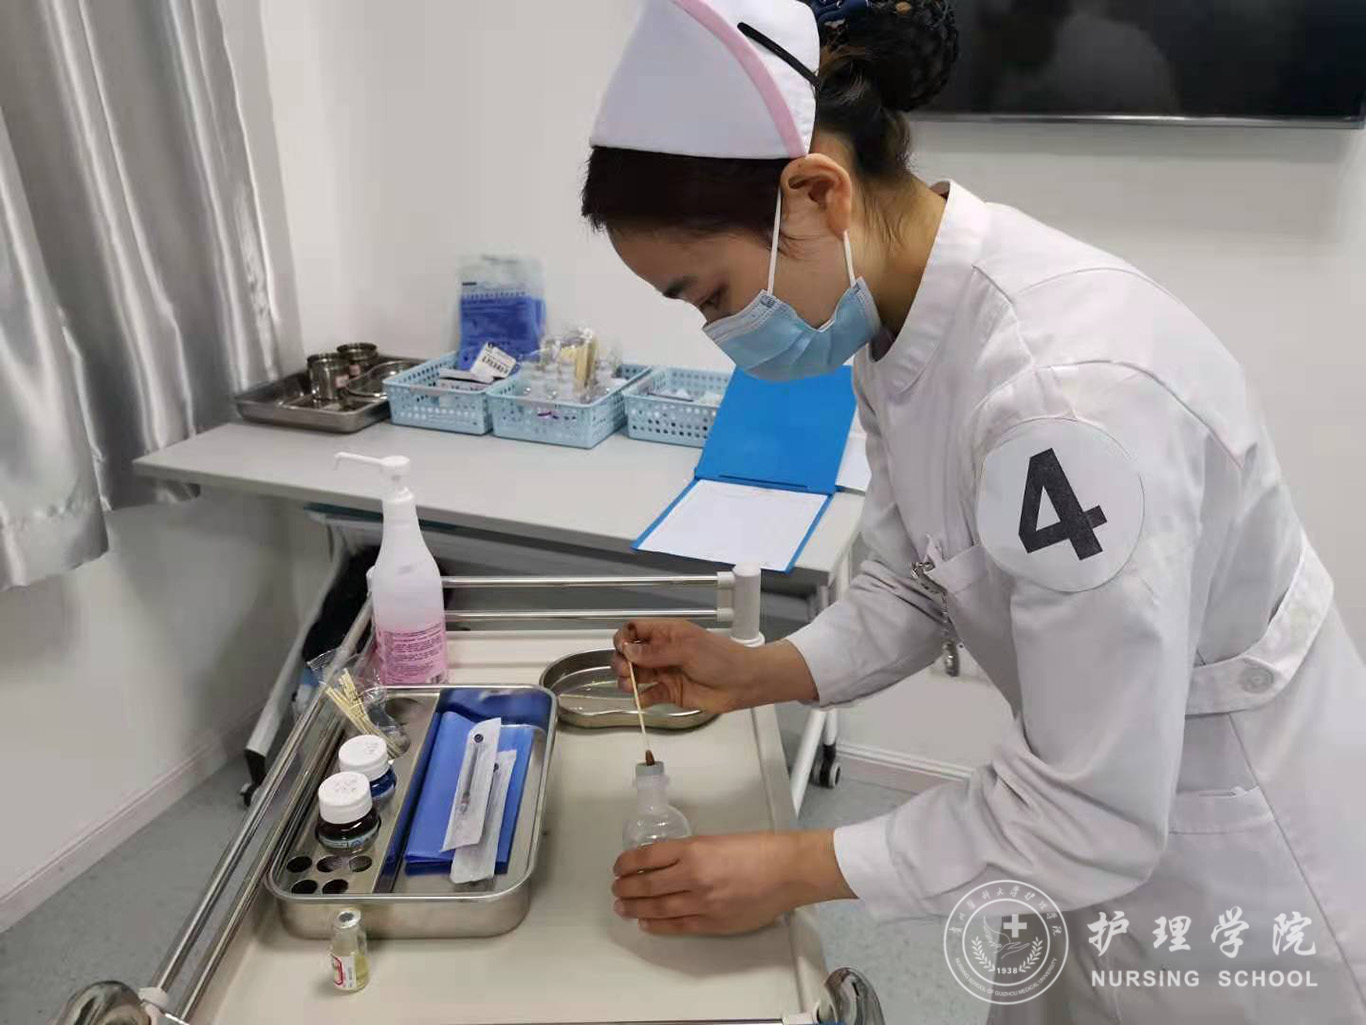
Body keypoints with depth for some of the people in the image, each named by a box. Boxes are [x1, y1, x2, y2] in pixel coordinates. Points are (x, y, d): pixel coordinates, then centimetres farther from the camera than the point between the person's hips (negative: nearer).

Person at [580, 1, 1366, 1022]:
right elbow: (918, 584, 2)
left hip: (1236, 864, -6)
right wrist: (757, 673, -11)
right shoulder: (900, 319, -10)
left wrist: (800, 869, -20)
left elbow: (1089, 810, -28)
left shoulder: (1070, 389, -36)